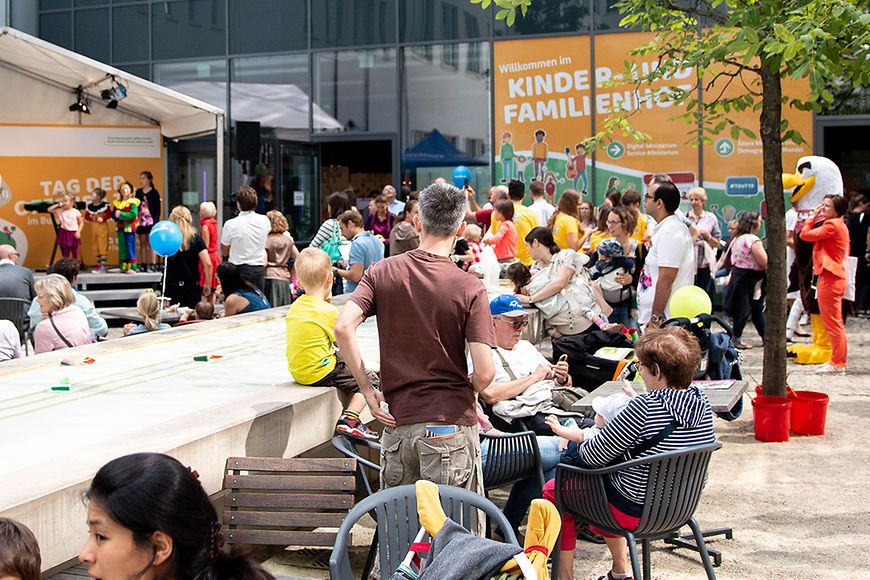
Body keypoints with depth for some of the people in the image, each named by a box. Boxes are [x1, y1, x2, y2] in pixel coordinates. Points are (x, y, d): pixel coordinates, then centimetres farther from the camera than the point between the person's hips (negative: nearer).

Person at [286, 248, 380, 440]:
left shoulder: (294, 308, 6)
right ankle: (349, 419, -13)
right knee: (370, 380, 2)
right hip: (319, 373, -8)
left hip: (297, 372, 8)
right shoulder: (328, 311, -16)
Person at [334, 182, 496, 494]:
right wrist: (466, 393, 8)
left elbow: (343, 327, -12)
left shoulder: (382, 273, 0)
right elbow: (484, 373, -15)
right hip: (451, 426, -3)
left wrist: (367, 390, -3)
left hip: (397, 422, 3)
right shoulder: (469, 288, -8)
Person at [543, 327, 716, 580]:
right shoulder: (702, 404, -6)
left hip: (635, 511, -8)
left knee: (552, 492, 13)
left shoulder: (644, 408, -28)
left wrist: (580, 445, 3)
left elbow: (593, 456, -18)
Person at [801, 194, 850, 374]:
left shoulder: (832, 225, -15)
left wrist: (813, 217, -3)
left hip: (830, 277, -11)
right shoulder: (839, 225, 18)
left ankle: (838, 364, -5)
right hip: (836, 276, 11)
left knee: (833, 322, -7)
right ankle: (837, 361, 22)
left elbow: (805, 234, -16)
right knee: (835, 322, 15)